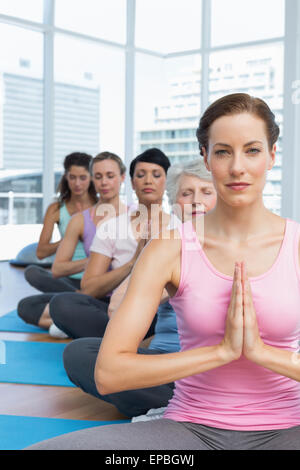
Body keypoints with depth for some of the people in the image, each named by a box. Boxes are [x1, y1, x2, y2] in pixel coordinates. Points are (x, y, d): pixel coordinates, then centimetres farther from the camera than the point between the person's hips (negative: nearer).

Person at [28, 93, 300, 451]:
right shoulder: (170, 249, -5)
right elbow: (108, 373, -12)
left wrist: (261, 351, -20)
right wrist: (222, 350, -17)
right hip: (191, 429, -1)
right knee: (44, 449, -25)